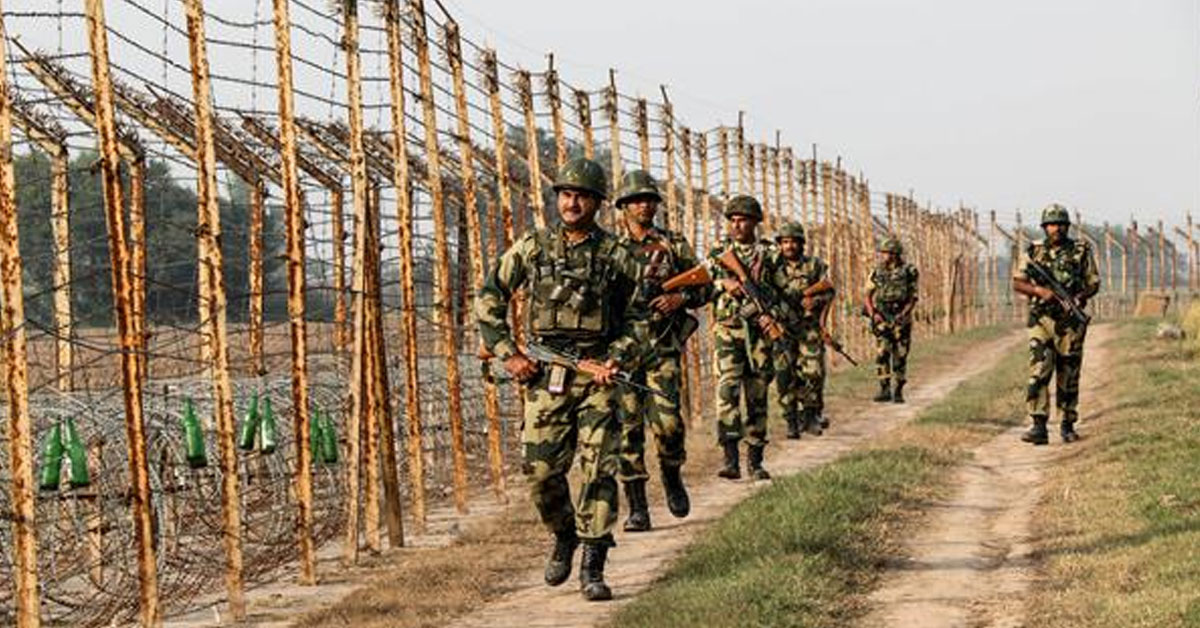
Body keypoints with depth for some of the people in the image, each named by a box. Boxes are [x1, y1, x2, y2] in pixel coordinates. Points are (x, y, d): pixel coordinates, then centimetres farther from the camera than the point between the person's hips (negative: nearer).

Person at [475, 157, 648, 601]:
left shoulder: (616, 256, 4)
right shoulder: (532, 248, 5)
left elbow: (636, 319, 10)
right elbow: (489, 300, 10)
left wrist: (618, 360, -7)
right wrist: (507, 353, 1)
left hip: (596, 374, -1)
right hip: (544, 375, 2)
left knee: (597, 469, -8)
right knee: (541, 471, 3)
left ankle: (593, 568, -3)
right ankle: (563, 537, 31)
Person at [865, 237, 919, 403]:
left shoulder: (908, 272, -1)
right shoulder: (877, 272, 6)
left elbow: (913, 298, 1)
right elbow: (868, 296, 9)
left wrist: (902, 314, -13)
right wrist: (873, 314, -7)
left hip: (901, 319, -1)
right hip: (881, 319, 1)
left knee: (900, 356, 2)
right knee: (882, 354, -9)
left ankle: (898, 391, 10)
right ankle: (884, 389, -5)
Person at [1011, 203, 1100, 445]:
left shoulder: (1081, 251, 4)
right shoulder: (1033, 252, 4)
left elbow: (1094, 283, 8)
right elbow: (1017, 283, 3)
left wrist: (1081, 296, -13)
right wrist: (1040, 291, -14)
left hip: (1071, 321, 1)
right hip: (1042, 319, -1)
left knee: (1069, 376, 7)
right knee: (1039, 372, -13)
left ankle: (1067, 425, 19)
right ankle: (1039, 427, -17)